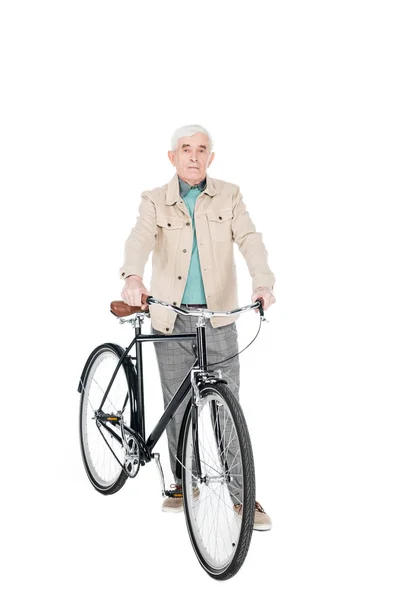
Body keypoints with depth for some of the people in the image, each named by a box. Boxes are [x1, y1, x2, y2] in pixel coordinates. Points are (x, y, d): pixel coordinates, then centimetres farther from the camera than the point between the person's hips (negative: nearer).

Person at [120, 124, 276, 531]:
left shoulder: (229, 196, 5)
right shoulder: (155, 202, 2)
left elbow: (249, 239, -10)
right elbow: (141, 238, -16)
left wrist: (263, 282, -29)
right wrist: (132, 277, -38)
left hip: (218, 318, 0)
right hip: (170, 319, 1)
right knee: (179, 406, 9)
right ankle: (183, 483, 26)